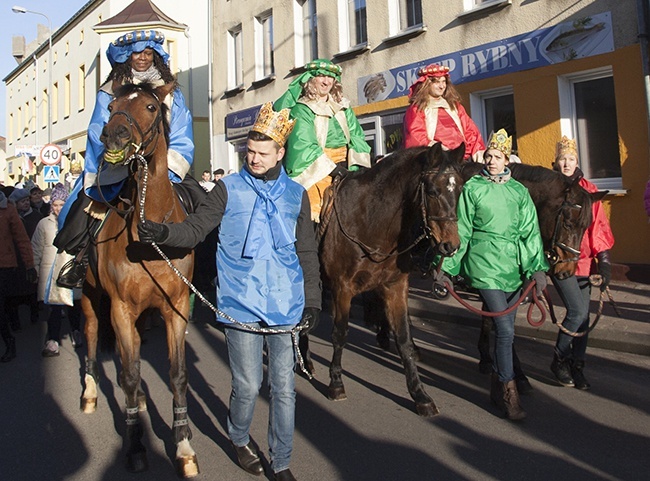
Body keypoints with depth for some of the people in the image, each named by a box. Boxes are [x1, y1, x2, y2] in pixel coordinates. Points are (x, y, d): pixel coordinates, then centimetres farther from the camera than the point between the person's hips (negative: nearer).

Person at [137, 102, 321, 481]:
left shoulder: (296, 194, 7)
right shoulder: (229, 189, 1)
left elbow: (307, 253, 9)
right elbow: (196, 229, -3)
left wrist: (312, 300, 5)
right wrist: (164, 233, -23)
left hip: (286, 307, 2)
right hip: (242, 306, -2)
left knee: (285, 388, 8)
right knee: (248, 385, 4)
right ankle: (240, 439, 37)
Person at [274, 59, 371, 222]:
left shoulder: (343, 107, 16)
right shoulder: (302, 110, -2)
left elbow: (357, 136, 12)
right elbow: (305, 146, -11)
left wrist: (357, 166, -5)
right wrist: (332, 169, -17)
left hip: (345, 165, 5)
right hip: (317, 170, -5)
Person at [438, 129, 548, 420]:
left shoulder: (519, 191, 10)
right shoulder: (472, 188, 1)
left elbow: (530, 231, 6)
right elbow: (461, 231, 1)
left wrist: (537, 267, -6)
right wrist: (447, 266, -2)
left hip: (514, 265, 4)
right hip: (484, 264, -4)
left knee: (505, 329, 11)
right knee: (505, 330, -9)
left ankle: (497, 386, 27)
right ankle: (508, 392, 3)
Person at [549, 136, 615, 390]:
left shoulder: (589, 190, 7)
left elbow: (599, 226, 6)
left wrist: (604, 261, -1)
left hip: (584, 261, 4)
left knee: (582, 314, 7)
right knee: (578, 311, -13)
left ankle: (576, 366, 21)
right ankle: (559, 359, 8)